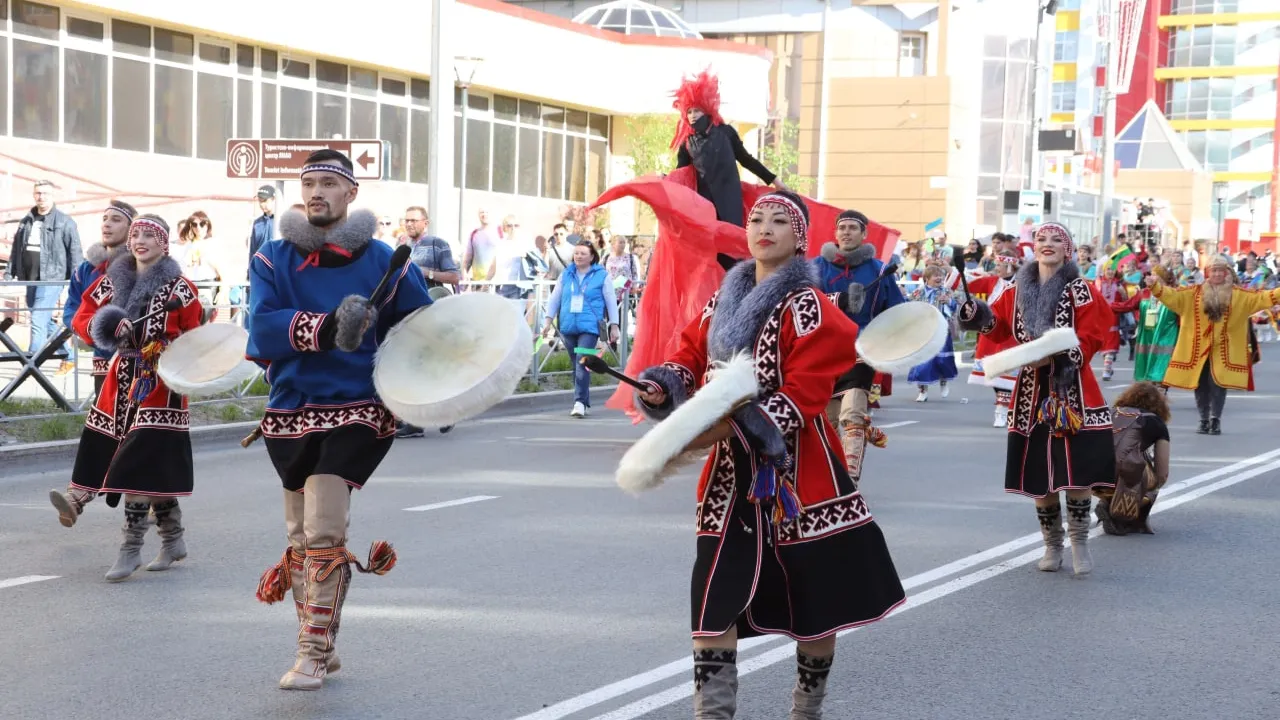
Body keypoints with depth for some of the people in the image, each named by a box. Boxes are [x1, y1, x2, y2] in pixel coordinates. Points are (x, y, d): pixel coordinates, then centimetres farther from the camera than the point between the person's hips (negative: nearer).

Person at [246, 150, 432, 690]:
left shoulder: (382, 261, 0)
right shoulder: (273, 259, 3)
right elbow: (263, 327, -14)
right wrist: (322, 329, -29)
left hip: (355, 412, -3)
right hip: (290, 412, 4)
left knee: (323, 532, -15)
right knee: (301, 535, 14)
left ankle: (313, 656, -5)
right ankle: (322, 646, 30)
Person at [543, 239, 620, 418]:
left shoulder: (601, 276, 2)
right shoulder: (566, 275, 12)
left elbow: (611, 301, 4)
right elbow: (555, 298, 16)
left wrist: (614, 326, 2)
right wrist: (548, 319, 8)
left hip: (589, 328, -5)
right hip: (568, 327, 5)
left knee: (583, 364, -17)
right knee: (576, 365, 10)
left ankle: (580, 402, -19)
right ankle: (583, 402, 19)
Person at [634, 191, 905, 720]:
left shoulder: (807, 308, -10)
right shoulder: (724, 300, 11)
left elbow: (802, 395, -18)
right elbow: (691, 353, 12)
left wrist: (733, 426, -26)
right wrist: (663, 386, -10)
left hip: (796, 472, -5)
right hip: (732, 472, 5)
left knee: (815, 600, 7)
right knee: (715, 593, -3)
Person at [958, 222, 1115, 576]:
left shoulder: (1080, 290, -5)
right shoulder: (1018, 291, 9)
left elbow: (1091, 339, -11)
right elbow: (1000, 327, 17)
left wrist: (1053, 356, -24)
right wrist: (979, 315, -4)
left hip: (1072, 393, -4)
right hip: (1032, 393, 4)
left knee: (1075, 473, -5)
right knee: (1038, 475, 7)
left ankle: (1079, 542, 11)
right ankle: (1052, 544, 22)